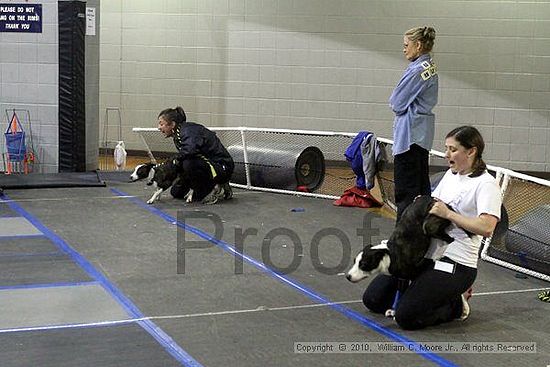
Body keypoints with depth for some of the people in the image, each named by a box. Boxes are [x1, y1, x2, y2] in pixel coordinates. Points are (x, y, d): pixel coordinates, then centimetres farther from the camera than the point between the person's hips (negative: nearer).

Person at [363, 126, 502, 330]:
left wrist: (448, 214, -22)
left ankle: (456, 305, 7)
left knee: (406, 317, -20)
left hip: (454, 262, -9)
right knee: (373, 299, 5)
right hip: (423, 254, 9)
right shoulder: (451, 174, 15)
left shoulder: (486, 184, -11)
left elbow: (487, 228, -23)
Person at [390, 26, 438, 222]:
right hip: (422, 132, 10)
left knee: (405, 190, -5)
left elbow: (397, 104, -14)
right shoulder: (430, 68, 12)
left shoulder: (417, 70, -18)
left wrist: (395, 102, 6)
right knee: (421, 185, 15)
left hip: (410, 132, -10)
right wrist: (399, 103, 4)